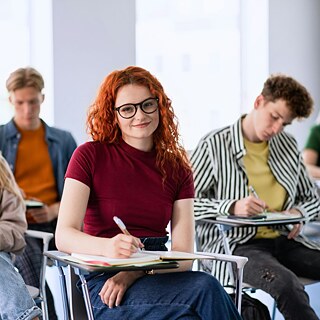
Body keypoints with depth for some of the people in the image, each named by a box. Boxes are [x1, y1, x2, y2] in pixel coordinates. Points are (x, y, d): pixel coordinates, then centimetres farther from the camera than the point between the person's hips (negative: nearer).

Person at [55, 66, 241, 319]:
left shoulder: (177, 169, 11)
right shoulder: (90, 156, 1)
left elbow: (184, 254, 1)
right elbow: (64, 236, -9)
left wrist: (134, 272, -17)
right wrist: (107, 247, -30)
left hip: (159, 276, 4)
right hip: (104, 283, -4)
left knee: (206, 286, -33)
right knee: (206, 291, -31)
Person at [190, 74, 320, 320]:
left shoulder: (289, 146, 15)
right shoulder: (214, 145, -3)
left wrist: (299, 212, 0)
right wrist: (232, 207, -21)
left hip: (284, 240, 6)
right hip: (234, 244, -6)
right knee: (286, 283, -36)